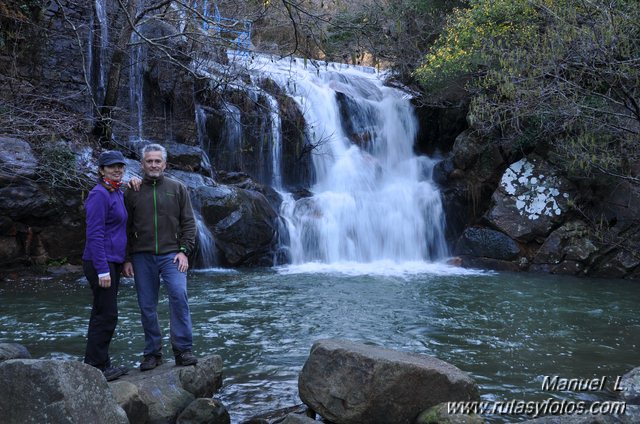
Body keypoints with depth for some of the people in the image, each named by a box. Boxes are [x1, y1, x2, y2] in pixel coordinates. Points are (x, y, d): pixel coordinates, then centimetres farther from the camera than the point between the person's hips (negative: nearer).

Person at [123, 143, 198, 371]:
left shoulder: (177, 189, 8)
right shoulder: (132, 192, 9)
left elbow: (189, 222, 5)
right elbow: (126, 228, 9)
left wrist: (184, 251, -6)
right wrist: (127, 259, 3)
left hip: (171, 254, -1)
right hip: (142, 257, 2)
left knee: (179, 295, -19)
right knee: (147, 307, 4)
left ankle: (183, 350, -11)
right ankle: (152, 352, 16)